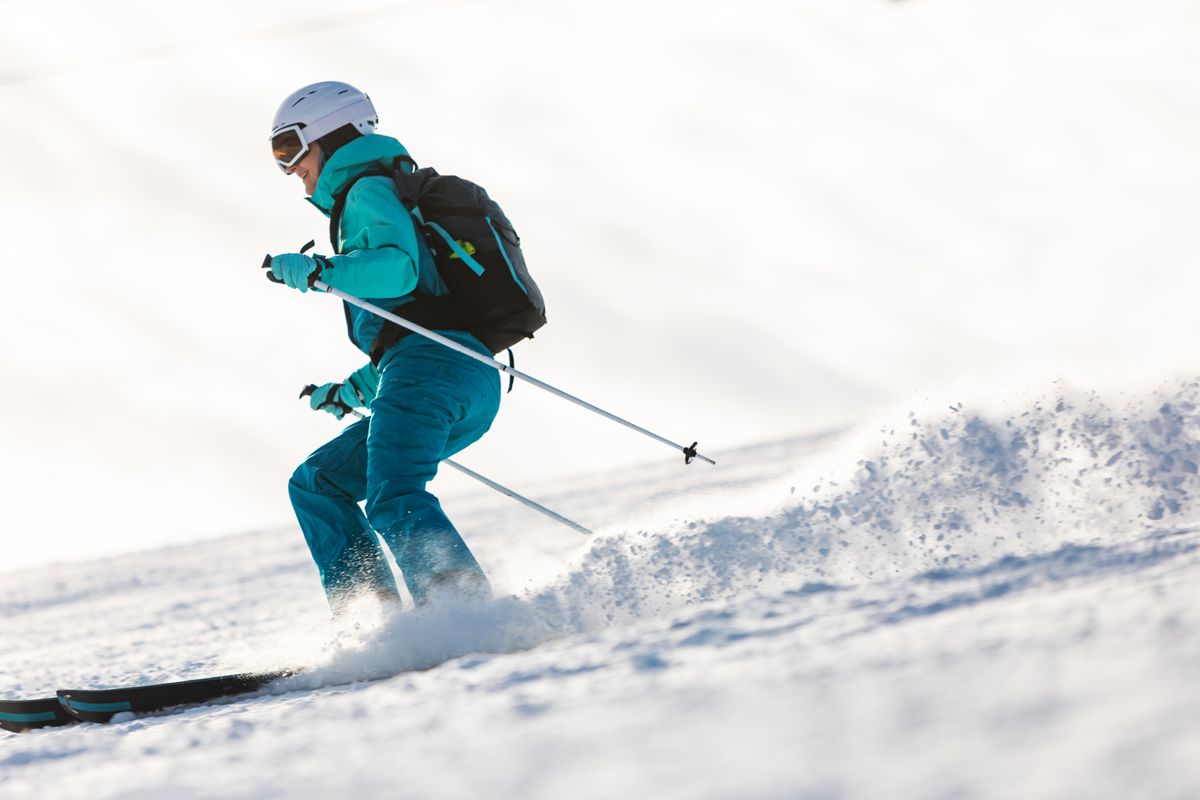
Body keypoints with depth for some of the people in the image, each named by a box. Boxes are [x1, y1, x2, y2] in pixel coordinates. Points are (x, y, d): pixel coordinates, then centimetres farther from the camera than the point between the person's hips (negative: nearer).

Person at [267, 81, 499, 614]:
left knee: (393, 500, -29)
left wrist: (320, 271, -24)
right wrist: (354, 391, 38)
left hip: (429, 369, -10)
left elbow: (398, 267, -16)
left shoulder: (368, 190, 5)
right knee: (316, 484, 15)